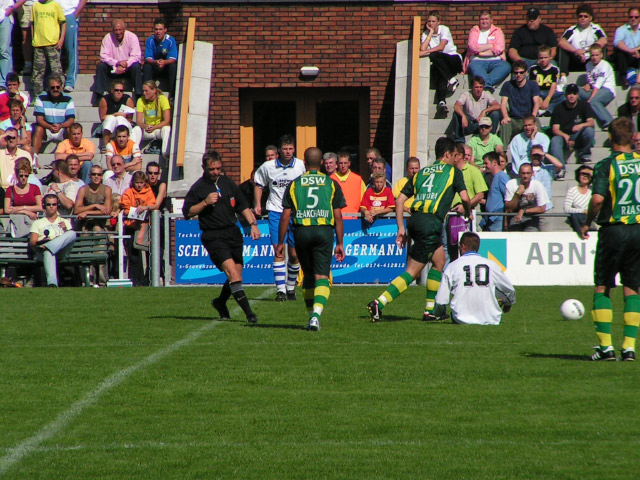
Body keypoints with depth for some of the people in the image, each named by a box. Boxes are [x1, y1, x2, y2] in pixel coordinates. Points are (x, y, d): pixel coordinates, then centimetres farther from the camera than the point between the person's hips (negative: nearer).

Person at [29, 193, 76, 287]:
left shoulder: (65, 222, 33)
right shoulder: (37, 223, 29)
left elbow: (70, 236, 17)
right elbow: (32, 242, 13)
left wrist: (65, 229, -4)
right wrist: (38, 243, -11)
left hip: (61, 251, 1)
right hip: (42, 253, -1)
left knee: (72, 234, -31)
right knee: (48, 253, -43)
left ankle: (45, 246, -51)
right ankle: (51, 282, -68)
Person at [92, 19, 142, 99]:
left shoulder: (132, 37, -13)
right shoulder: (108, 38, -9)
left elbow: (136, 56, -17)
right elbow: (104, 56, -15)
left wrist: (126, 64, -34)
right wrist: (117, 63, -30)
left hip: (128, 66, -1)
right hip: (113, 67, 1)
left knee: (136, 67, -32)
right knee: (101, 66, -23)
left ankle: (138, 95, -28)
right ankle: (98, 95, -21)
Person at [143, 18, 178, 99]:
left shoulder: (170, 40, -13)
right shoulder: (150, 40, -10)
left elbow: (173, 58, -19)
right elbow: (148, 58, -15)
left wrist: (164, 62, -41)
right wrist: (155, 62, -39)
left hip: (167, 66, -1)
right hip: (154, 68, 1)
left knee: (174, 66, -30)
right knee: (147, 66, -28)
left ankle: (172, 95, -31)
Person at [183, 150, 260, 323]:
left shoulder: (227, 182, 12)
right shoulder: (198, 188, -3)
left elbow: (242, 206, 20)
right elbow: (187, 212, -7)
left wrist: (253, 224, 10)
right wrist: (205, 202, -18)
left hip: (233, 232, 6)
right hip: (213, 236, -6)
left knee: (237, 275, 7)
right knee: (232, 272, -19)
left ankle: (220, 302, 35)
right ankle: (248, 312, -20)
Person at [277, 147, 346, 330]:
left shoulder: (294, 184, 8)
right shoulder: (331, 184, 7)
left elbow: (285, 216, 5)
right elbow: (338, 216, 4)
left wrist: (280, 243, 11)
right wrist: (340, 243, 9)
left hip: (301, 232, 1)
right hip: (324, 231, -1)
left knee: (308, 275, 18)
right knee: (322, 277, -5)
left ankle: (311, 314, 24)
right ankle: (316, 314, -25)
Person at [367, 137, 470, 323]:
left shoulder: (421, 172, 21)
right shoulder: (453, 171, 7)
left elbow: (400, 199, 16)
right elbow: (464, 197, -2)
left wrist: (401, 228, 17)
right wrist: (468, 213, 20)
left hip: (415, 219, 7)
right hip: (431, 222, -7)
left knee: (439, 261, 22)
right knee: (412, 272, -4)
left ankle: (430, 310, 20)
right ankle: (379, 303, -16)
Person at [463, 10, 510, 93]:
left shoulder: (497, 31, 17)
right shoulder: (474, 31, 18)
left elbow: (499, 49, -1)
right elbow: (473, 47, -2)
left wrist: (481, 52, -5)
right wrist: (491, 45, -1)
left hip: (495, 60, 1)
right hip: (477, 61, -1)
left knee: (506, 67, -32)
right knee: (474, 67, -37)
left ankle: (486, 84, -48)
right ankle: (488, 85, -56)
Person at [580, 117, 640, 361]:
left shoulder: (606, 165, -9)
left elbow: (597, 199, -20)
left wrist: (587, 223, -4)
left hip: (613, 229, -3)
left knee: (602, 287, 7)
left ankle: (605, 345, 0)